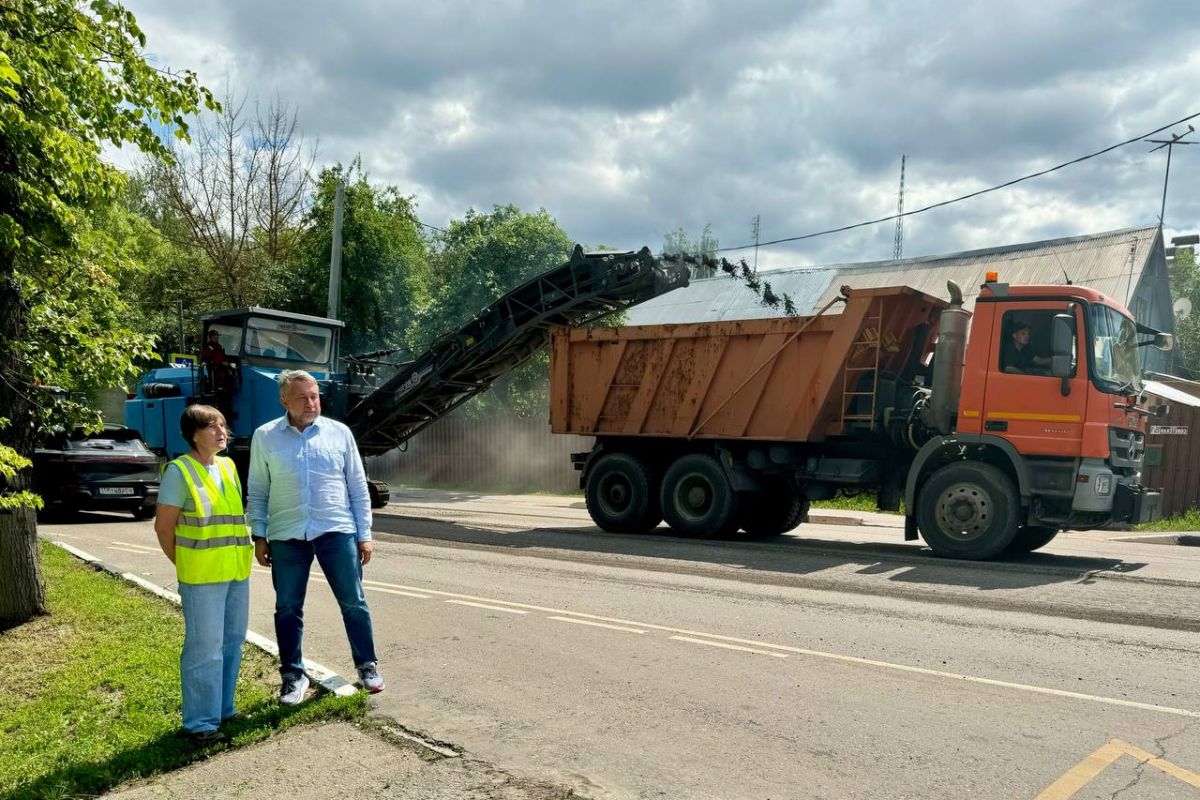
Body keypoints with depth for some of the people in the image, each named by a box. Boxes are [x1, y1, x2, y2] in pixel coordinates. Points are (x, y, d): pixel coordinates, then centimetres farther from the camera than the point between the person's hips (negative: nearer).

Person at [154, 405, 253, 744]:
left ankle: (224, 710, 28)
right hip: (201, 577, -7)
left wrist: (240, 557, 12)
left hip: (237, 574, 7)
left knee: (232, 643, 14)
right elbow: (164, 527, -8)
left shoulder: (228, 466, 11)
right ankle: (200, 722, 10)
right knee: (205, 649, -2)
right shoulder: (179, 471, -9)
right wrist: (184, 566, -2)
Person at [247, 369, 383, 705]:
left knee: (353, 602, 3)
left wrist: (364, 534, 4)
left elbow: (358, 487, 7)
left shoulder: (339, 433, 4)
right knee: (288, 608, 8)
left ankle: (367, 666, 19)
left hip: (337, 532, 0)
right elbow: (257, 490, 9)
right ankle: (293, 676, 23)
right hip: (286, 537, 1)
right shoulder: (265, 437, 4)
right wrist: (259, 536, 3)